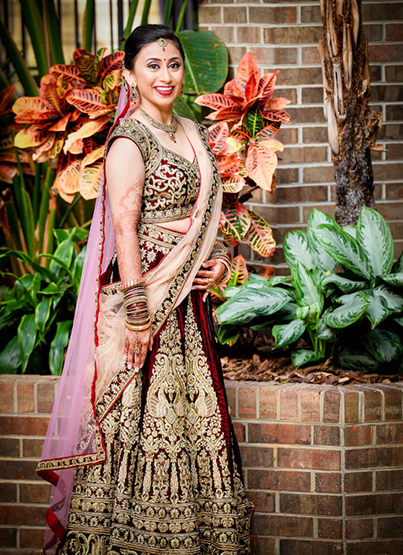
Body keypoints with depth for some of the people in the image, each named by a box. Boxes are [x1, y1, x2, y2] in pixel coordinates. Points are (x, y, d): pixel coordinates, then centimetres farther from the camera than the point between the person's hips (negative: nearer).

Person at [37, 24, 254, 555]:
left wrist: (218, 259, 5)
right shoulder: (130, 140, -11)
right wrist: (137, 312, -20)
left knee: (195, 409, 11)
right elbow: (124, 229, -17)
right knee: (146, 415, -3)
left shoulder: (191, 133, 14)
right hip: (148, 287, -8)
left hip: (189, 294, 8)